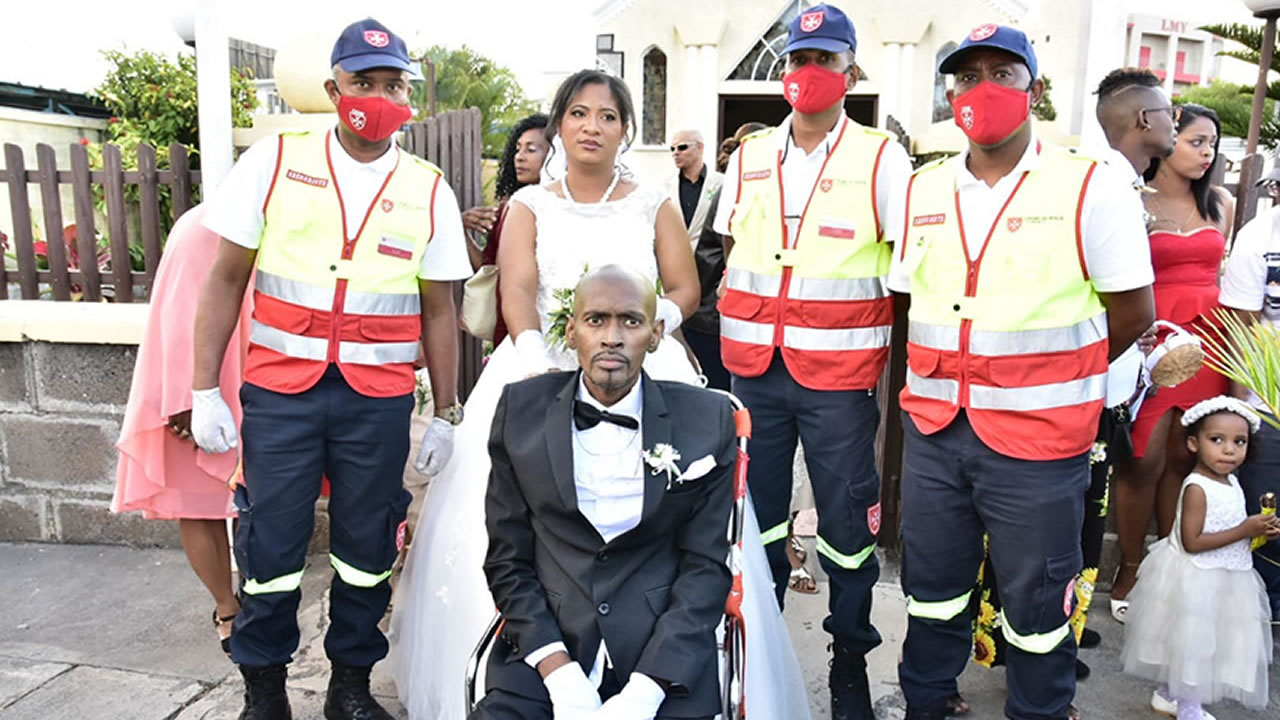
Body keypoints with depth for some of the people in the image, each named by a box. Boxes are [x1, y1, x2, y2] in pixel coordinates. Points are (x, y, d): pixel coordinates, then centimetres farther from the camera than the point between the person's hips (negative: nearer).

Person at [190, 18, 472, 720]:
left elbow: (438, 311, 7)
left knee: (367, 546, 10)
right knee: (270, 545, 6)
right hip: (280, 388, -1)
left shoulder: (428, 190, 4)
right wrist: (204, 390, -2)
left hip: (380, 398, 1)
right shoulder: (276, 161, 1)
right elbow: (226, 277, 2)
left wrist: (446, 413, 5)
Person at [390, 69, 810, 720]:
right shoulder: (529, 205, 9)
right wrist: (534, 361, -23)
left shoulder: (653, 205, 11)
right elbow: (517, 288, -5)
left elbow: (685, 289, 7)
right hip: (541, 369, 1)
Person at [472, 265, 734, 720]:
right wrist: (558, 673, -9)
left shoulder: (706, 421, -2)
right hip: (545, 646, 0)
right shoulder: (523, 411, 1)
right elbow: (507, 558, 3)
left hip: (663, 660, 0)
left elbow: (706, 565, -1)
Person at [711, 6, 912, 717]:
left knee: (847, 522, 6)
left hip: (840, 374, -3)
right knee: (755, 512, 13)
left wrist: (901, 368, -9)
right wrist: (733, 336, 8)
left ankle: (851, 660, 26)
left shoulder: (881, 157, -1)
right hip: (754, 369, 4)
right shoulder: (749, 157, 10)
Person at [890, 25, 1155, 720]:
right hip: (933, 428, 4)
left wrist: (1050, 377, 3)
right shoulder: (923, 189, 7)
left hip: (1038, 436, -4)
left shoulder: (1091, 187, -6)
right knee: (932, 584, 18)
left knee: (1036, 602, 10)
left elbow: (1132, 311, -2)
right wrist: (946, 378, 4)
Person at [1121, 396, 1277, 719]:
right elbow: (1192, 542, -26)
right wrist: (1244, 531, -24)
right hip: (1196, 581, -9)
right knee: (1192, 644, 6)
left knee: (1197, 644, 20)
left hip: (1223, 579, 9)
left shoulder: (1231, 482, 3)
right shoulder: (1197, 488, -24)